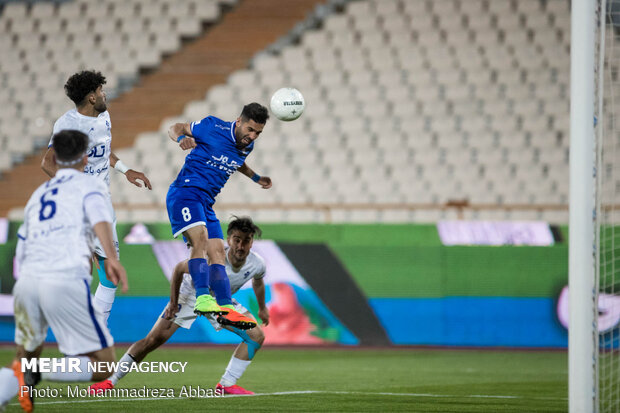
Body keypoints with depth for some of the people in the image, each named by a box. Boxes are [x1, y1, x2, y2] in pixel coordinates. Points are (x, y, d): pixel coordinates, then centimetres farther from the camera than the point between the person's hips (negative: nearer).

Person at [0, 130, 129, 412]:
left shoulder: (38, 194, 29)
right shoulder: (89, 185, 14)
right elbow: (99, 217, -9)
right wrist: (111, 257, -21)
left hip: (26, 282, 5)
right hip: (66, 281, -5)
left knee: (27, 355, 21)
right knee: (103, 366, 1)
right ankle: (34, 374, -18)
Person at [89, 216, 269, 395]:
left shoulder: (256, 264, -23)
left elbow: (257, 281, 4)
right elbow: (179, 268, -20)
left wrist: (262, 308, 18)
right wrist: (173, 303, -15)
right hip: (191, 294, -4)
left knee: (256, 336, -11)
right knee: (154, 339, -13)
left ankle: (227, 384, -4)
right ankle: (110, 380, -4)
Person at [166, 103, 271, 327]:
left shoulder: (247, 146, 9)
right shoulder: (213, 127, -12)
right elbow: (175, 128, -2)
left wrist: (256, 178, 25)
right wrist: (182, 138, -23)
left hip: (206, 203, 8)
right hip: (185, 193, -8)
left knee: (218, 252, 2)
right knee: (201, 238, -28)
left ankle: (226, 308, 1)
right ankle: (202, 298, -37)